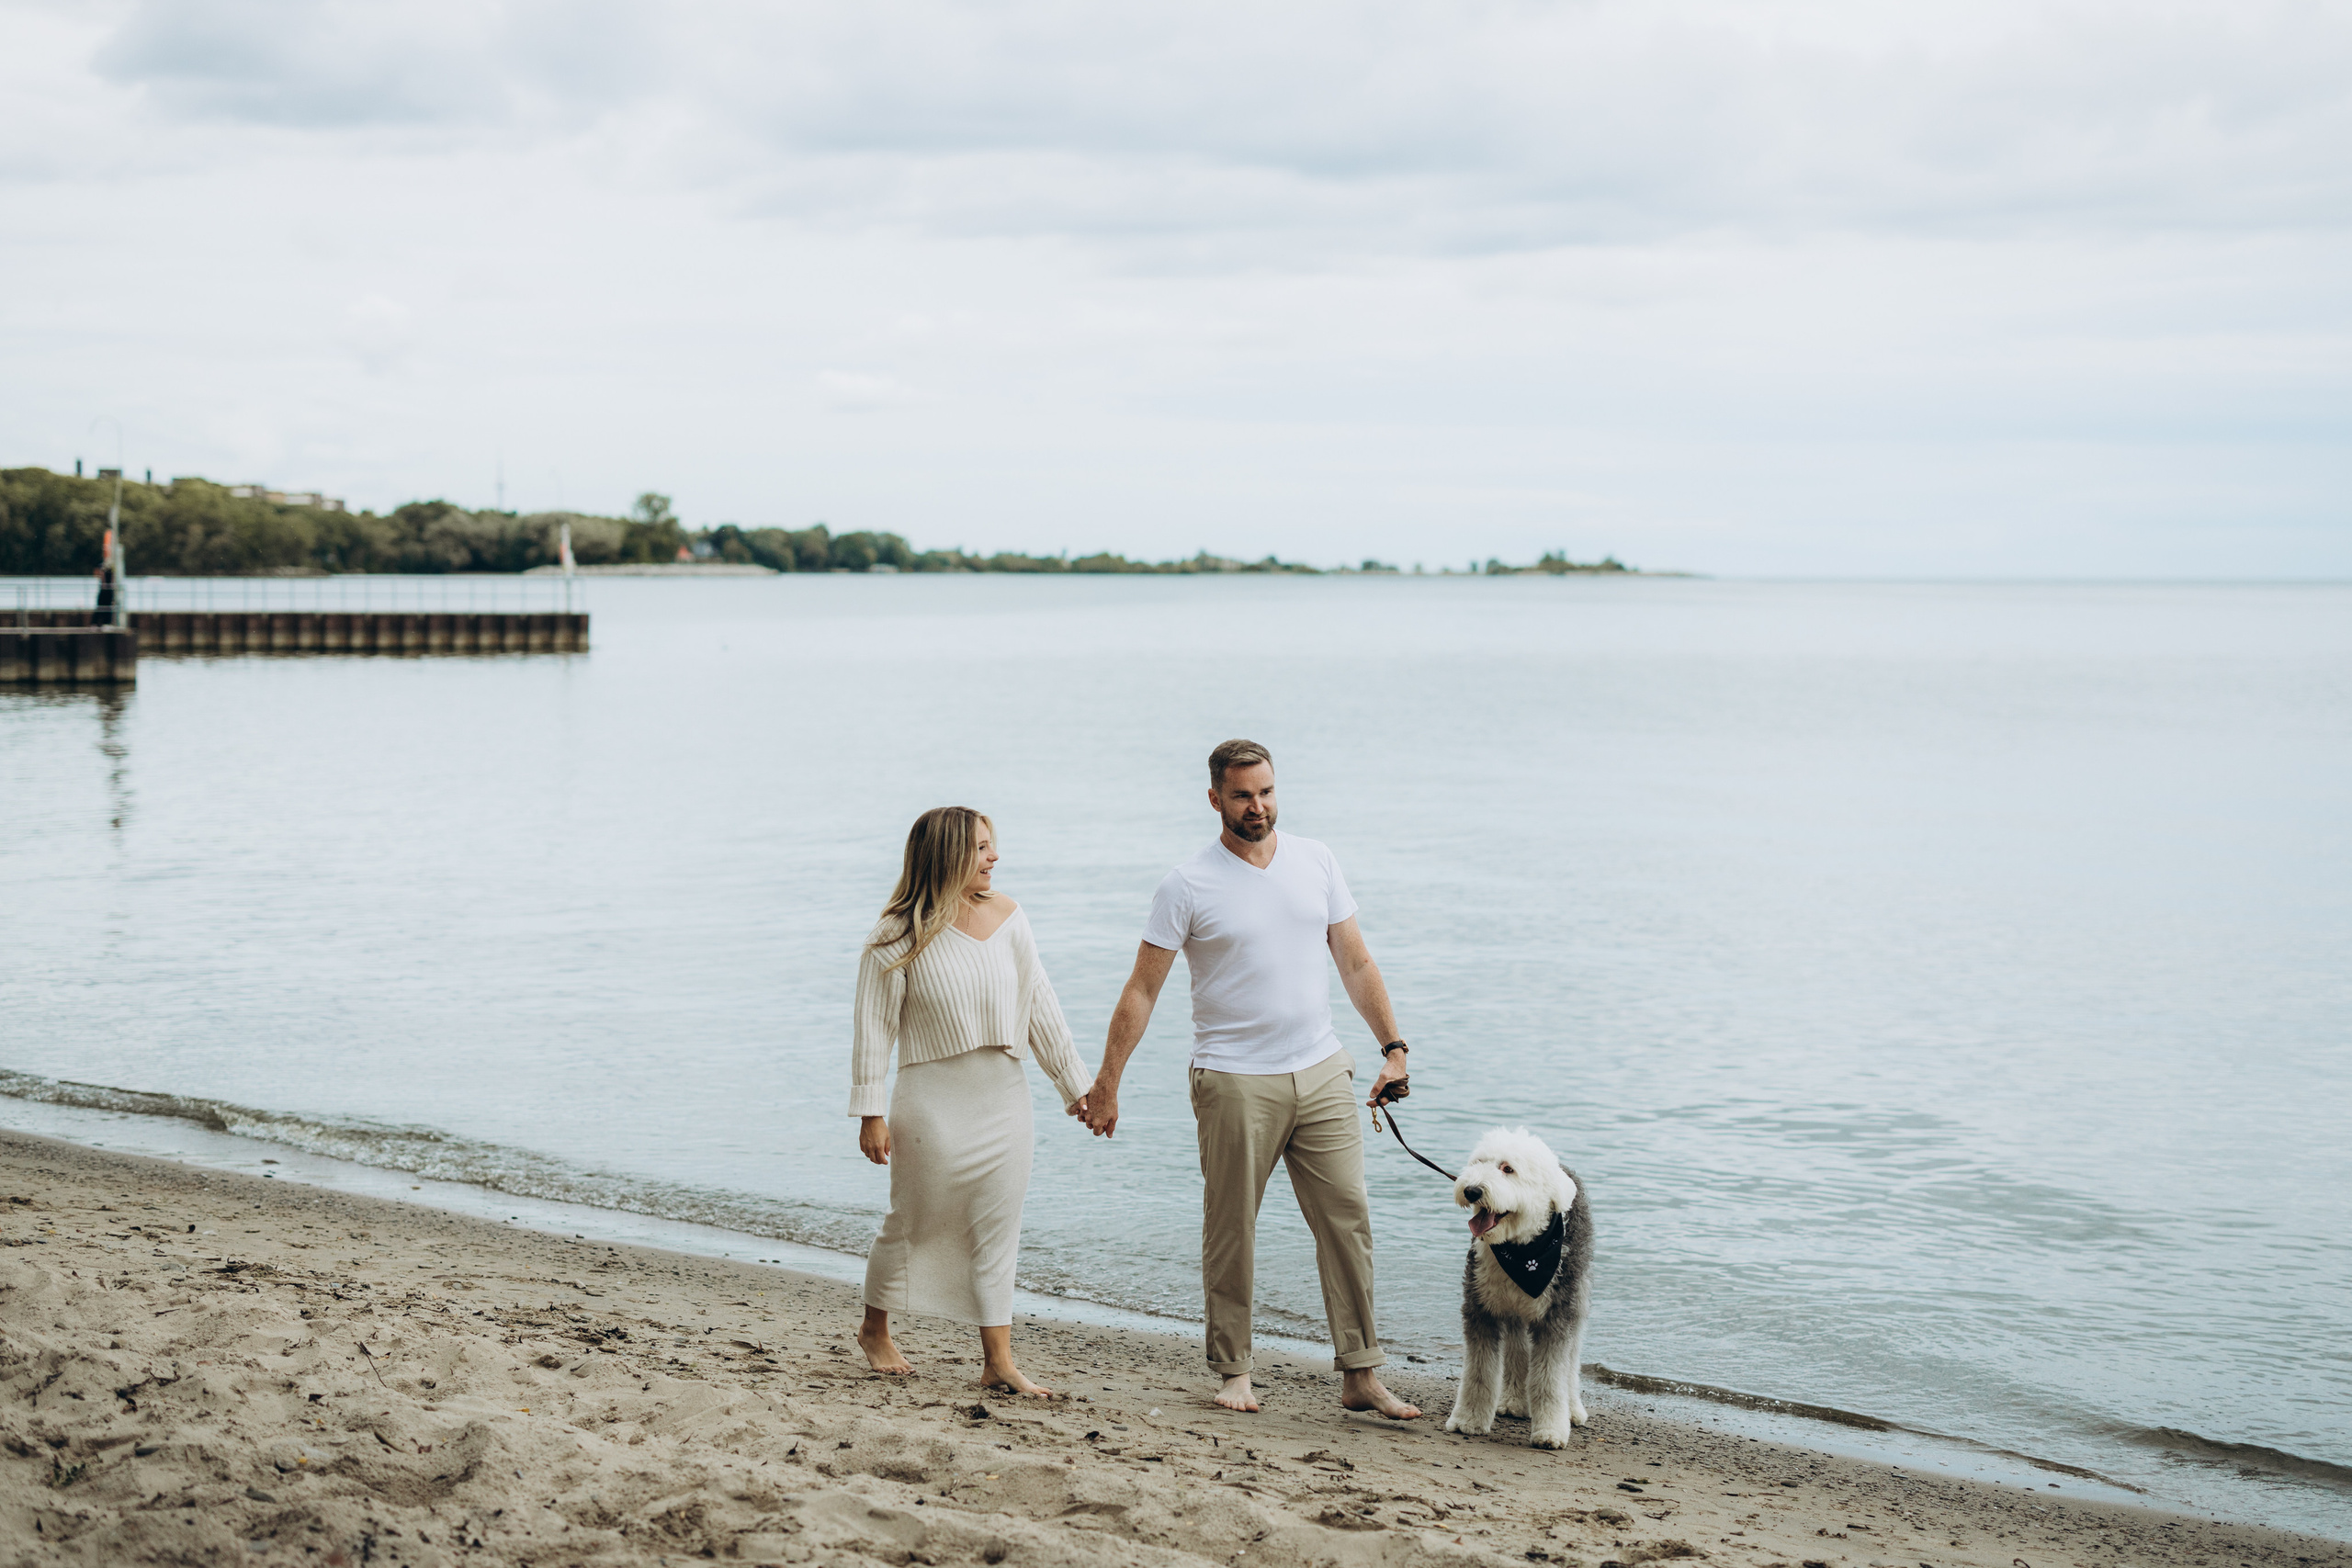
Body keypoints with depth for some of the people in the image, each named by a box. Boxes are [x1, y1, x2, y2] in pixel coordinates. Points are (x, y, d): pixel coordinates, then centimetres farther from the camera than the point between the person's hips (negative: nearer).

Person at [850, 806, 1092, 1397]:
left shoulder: (1006, 916, 4)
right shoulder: (899, 936, -9)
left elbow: (1040, 1007, 9)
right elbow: (874, 1027, -7)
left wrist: (1077, 1087, 9)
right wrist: (870, 1113, -10)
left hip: (1004, 1095, 4)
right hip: (934, 1099, -4)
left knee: (997, 1230, 3)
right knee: (915, 1223, 8)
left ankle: (998, 1363, 7)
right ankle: (874, 1329, 32)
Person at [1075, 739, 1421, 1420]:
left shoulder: (1315, 861, 7)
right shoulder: (1189, 885, -5)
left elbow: (1356, 963, 13)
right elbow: (1141, 992, -3)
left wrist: (1393, 1046, 6)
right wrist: (1105, 1085, -4)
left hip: (1321, 1073, 4)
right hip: (1234, 1082, -3)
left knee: (1348, 1219, 0)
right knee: (1231, 1232, 3)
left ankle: (1360, 1375, 5)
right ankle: (1233, 1369, 17)